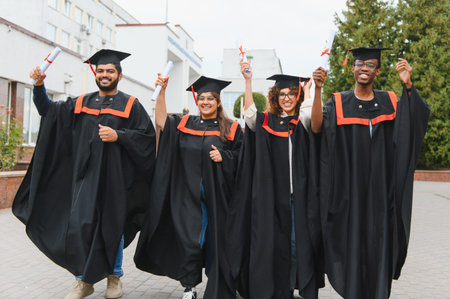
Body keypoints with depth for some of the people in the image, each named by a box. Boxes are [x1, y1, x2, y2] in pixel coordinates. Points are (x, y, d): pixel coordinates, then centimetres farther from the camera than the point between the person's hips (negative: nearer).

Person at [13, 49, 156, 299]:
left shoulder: (130, 105, 4)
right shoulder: (81, 103, 13)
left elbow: (147, 137, -3)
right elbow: (47, 110, 16)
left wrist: (118, 136, -15)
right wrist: (39, 86, 0)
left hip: (115, 176, -2)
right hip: (85, 175, 2)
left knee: (112, 227, 7)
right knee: (79, 225, -4)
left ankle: (114, 276, 27)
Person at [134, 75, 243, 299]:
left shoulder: (231, 129, 4)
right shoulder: (184, 123, 10)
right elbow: (161, 122, -3)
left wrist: (223, 157, -14)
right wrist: (161, 91, -8)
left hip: (216, 195, -1)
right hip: (188, 195, 1)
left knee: (214, 240, 6)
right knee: (189, 241, 1)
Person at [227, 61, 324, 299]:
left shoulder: (303, 123, 6)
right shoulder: (266, 122, 8)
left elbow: (309, 113, -16)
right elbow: (249, 114, -10)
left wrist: (307, 87, -2)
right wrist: (248, 81, -13)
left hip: (299, 194, -1)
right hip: (273, 195, 1)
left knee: (298, 241, 2)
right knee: (275, 242, 6)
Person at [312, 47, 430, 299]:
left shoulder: (389, 102, 8)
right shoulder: (339, 103, 3)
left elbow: (419, 118, -8)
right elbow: (317, 127, -15)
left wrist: (408, 85, -20)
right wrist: (318, 90, -26)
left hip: (381, 190, 2)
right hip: (350, 190, -1)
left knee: (379, 244, 5)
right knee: (352, 242, 4)